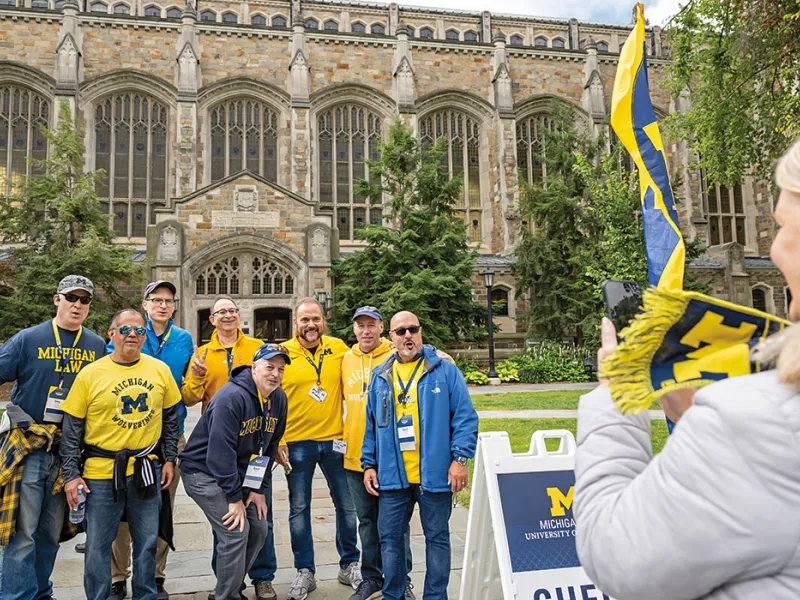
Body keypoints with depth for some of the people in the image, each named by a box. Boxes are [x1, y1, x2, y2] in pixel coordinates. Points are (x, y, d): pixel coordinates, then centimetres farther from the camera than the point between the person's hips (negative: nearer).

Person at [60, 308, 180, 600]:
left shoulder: (160, 370, 1)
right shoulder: (90, 374, -5)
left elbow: (170, 417, 10)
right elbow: (71, 428, -2)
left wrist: (169, 459, 7)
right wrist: (71, 474, -4)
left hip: (146, 470, 2)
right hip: (101, 471, -2)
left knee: (147, 542, 13)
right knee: (98, 545, 8)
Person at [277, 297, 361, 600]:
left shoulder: (338, 348, 1)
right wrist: (277, 442, -6)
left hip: (335, 440, 2)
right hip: (297, 443, -1)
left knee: (347, 505, 10)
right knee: (299, 509, 8)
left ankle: (349, 565, 29)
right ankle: (304, 571, 24)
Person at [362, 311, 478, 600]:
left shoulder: (445, 370, -2)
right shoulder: (380, 376, 9)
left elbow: (465, 416, -4)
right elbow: (370, 425, 13)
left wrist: (460, 458, -11)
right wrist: (368, 465, 9)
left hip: (435, 475, -3)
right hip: (392, 476, 3)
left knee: (437, 538, 9)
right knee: (390, 538, 10)